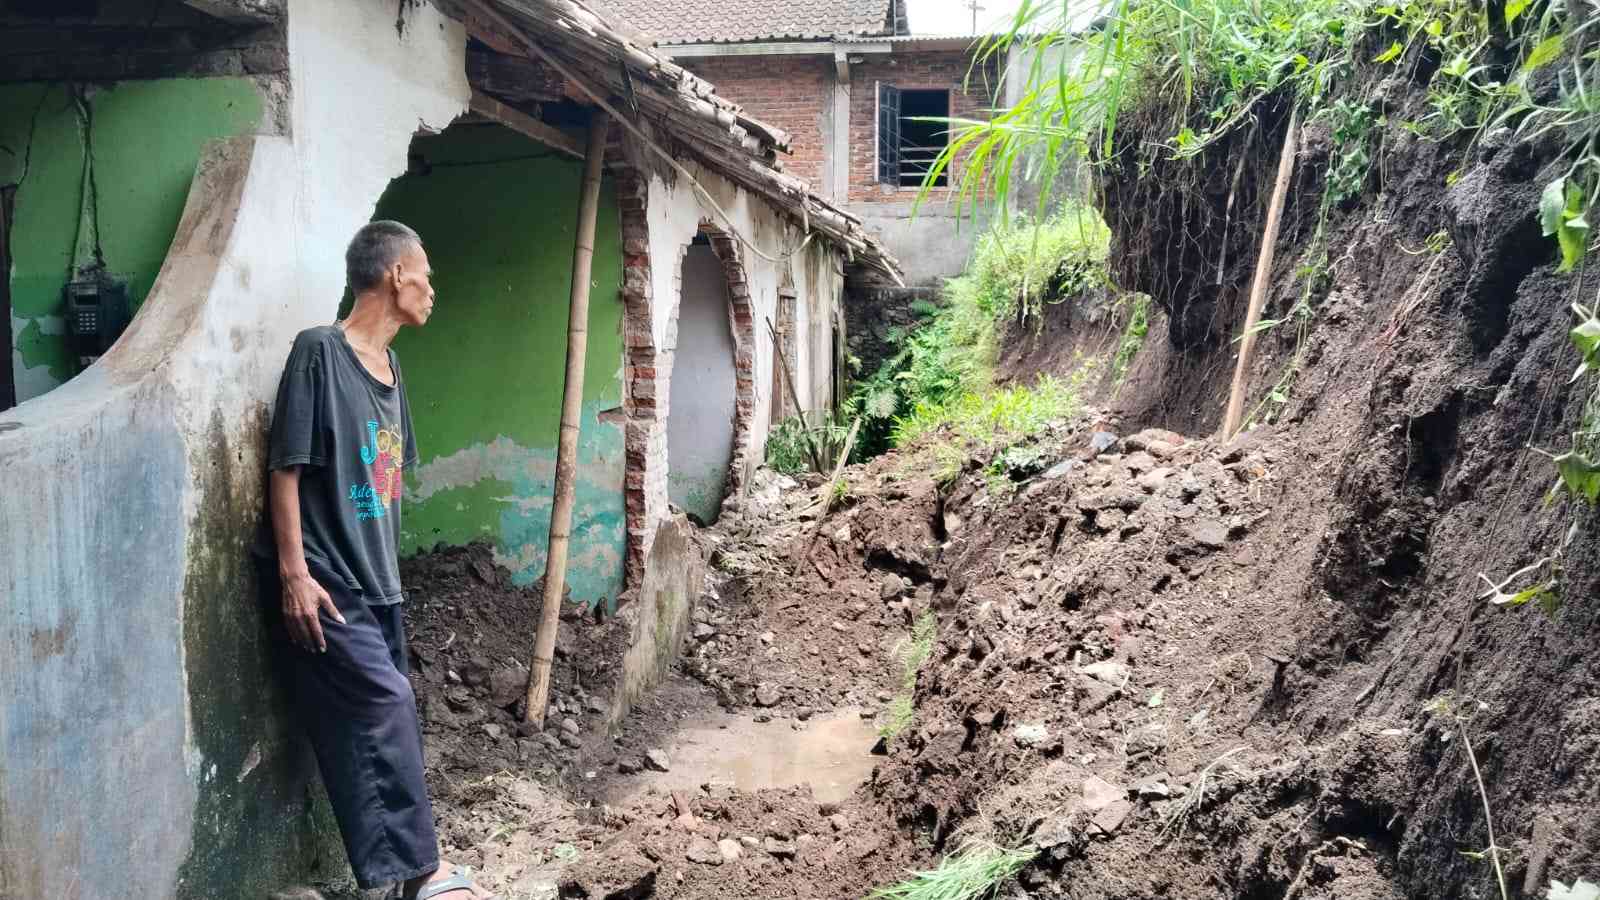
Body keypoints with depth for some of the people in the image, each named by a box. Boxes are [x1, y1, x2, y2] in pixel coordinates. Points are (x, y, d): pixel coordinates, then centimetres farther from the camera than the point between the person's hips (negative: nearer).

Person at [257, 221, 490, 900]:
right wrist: (294, 573, -17)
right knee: (386, 706, -11)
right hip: (328, 581, -8)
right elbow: (286, 466, -13)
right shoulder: (320, 351, -11)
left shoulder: (390, 365, 13)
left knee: (385, 717, 9)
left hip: (376, 580, 8)